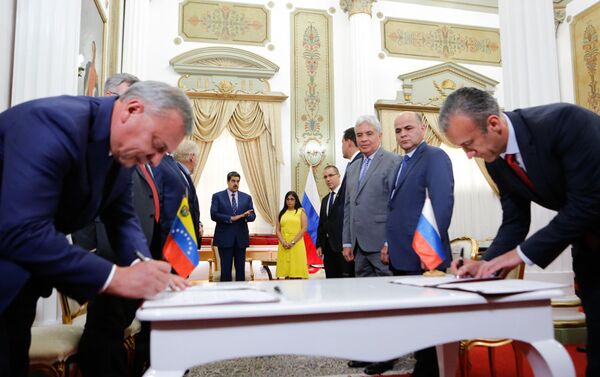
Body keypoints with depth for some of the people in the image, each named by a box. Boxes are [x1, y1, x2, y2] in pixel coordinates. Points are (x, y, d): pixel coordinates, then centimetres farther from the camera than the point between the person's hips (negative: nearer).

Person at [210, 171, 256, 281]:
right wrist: (231, 218, -16)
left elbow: (253, 216, 5)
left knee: (241, 268, 7)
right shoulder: (217, 196, 1)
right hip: (224, 238, -3)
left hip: (241, 238, 3)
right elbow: (214, 215, -9)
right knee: (226, 269, 2)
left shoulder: (247, 197, 9)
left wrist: (247, 215, -17)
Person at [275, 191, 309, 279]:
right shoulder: (282, 213, 14)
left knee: (297, 273, -5)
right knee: (286, 271, 2)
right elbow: (277, 230, 9)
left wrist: (293, 242, -11)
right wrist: (283, 242, -8)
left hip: (297, 245, -3)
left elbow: (304, 228, -4)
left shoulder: (301, 211, 6)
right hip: (284, 246, 3)